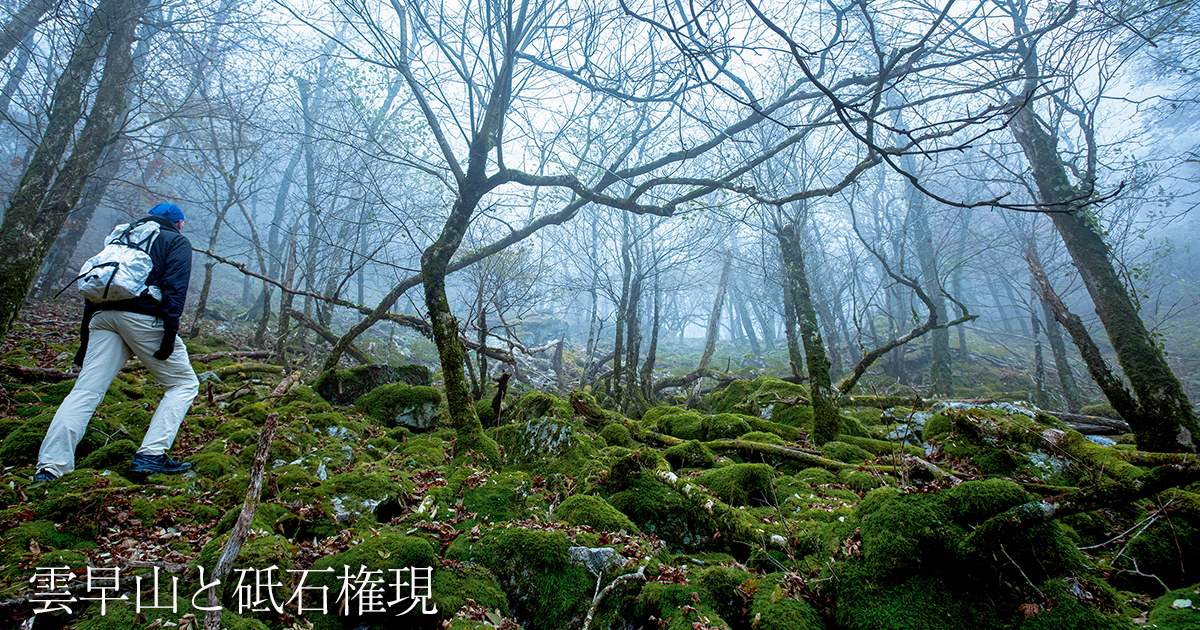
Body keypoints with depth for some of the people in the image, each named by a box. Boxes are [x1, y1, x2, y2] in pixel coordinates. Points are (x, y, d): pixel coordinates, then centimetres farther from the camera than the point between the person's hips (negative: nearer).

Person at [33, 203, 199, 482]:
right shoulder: (177, 242, 11)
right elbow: (174, 287, -7)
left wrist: (85, 339, 25)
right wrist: (170, 333, -13)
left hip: (103, 314, 6)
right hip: (144, 317, -6)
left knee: (85, 391, 2)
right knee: (184, 384, 4)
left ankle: (49, 468, -6)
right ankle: (150, 455, -6)